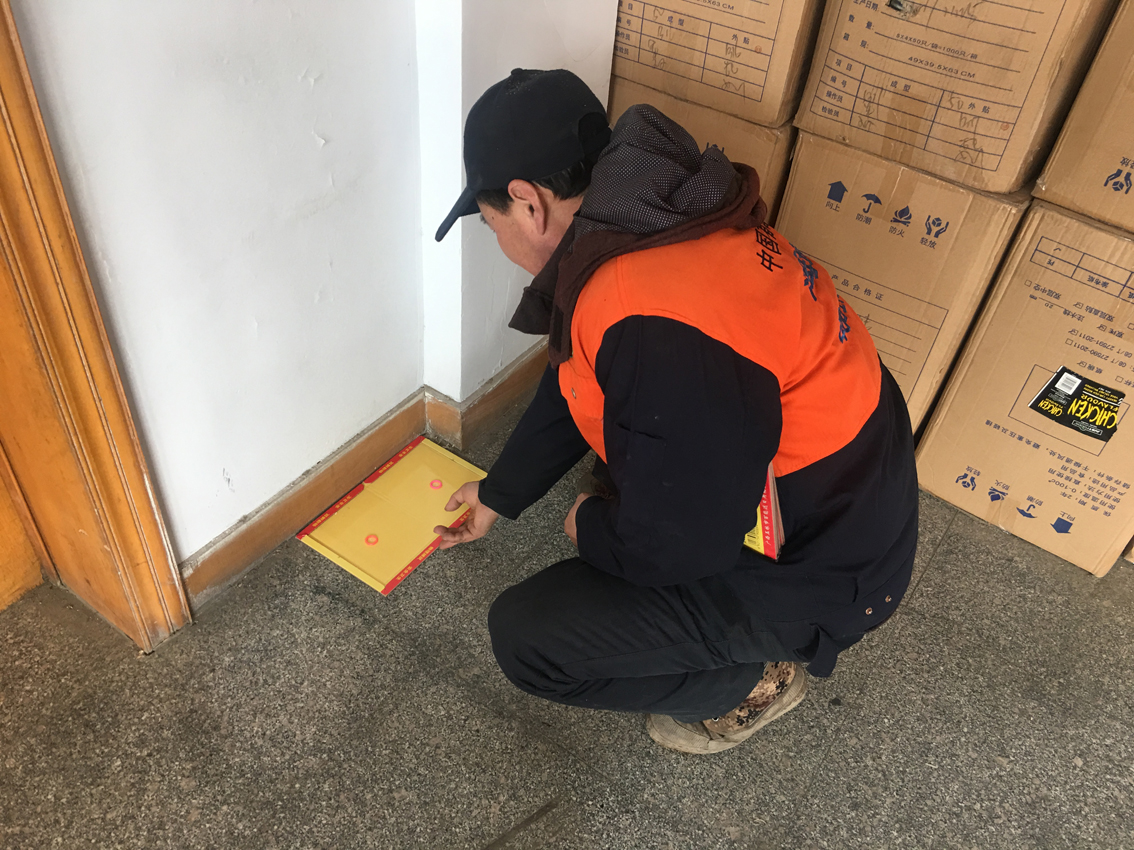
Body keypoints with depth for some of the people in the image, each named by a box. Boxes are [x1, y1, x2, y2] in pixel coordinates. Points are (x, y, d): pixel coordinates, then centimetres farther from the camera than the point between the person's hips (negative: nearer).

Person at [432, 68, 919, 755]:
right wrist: (500, 494, 23)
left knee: (526, 638, -11)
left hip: (815, 567, -9)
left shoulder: (657, 327, -35)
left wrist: (592, 529, -3)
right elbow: (577, 382, 11)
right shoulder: (661, 222, -2)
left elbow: (679, 542, -26)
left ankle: (756, 679, 10)